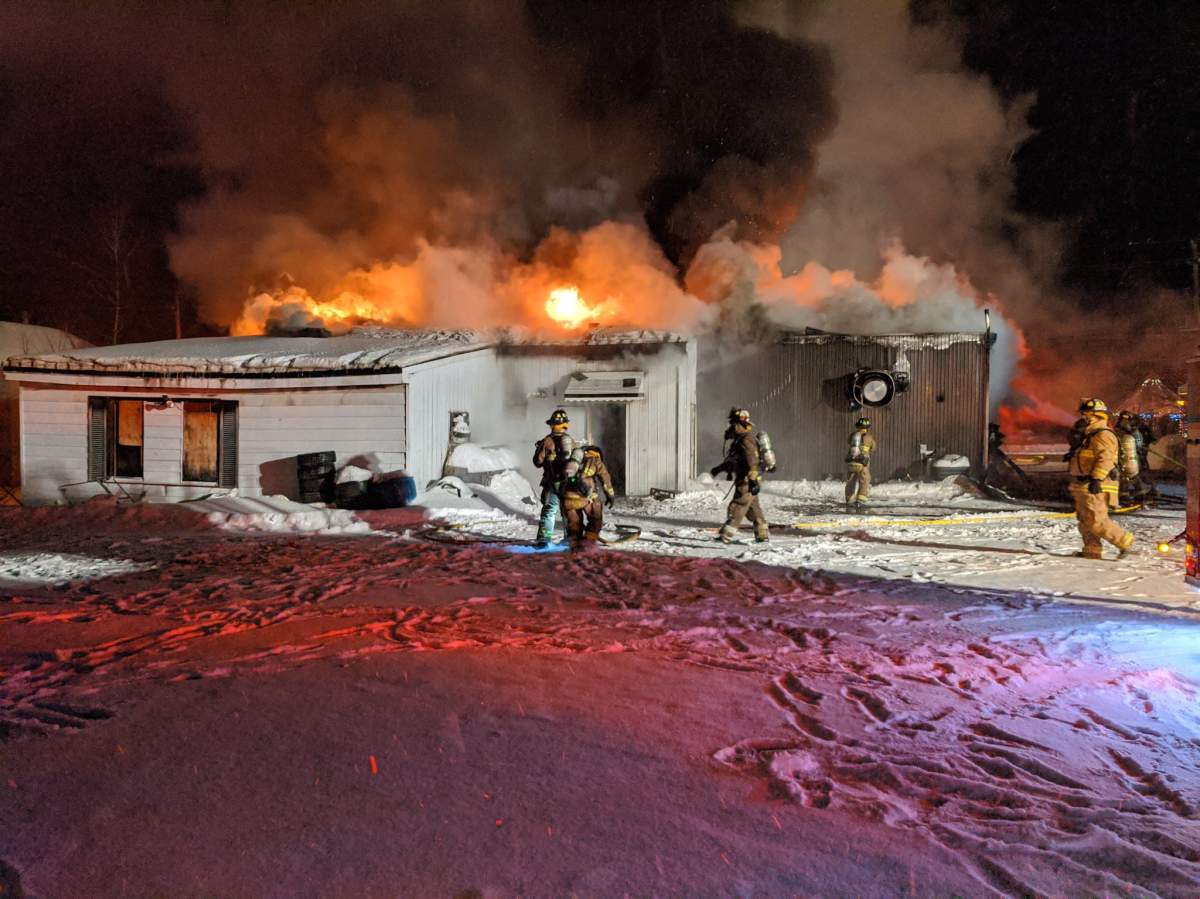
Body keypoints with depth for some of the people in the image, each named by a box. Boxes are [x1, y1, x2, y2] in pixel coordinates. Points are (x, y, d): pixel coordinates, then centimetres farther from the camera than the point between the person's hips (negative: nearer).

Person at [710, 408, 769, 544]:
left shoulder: (746, 440, -16)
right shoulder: (738, 440, 16)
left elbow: (752, 462, -24)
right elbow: (732, 460, 29)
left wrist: (753, 480, -29)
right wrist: (719, 468, 33)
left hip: (748, 482, -10)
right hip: (745, 482, 10)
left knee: (736, 507, -7)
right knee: (753, 508, 14)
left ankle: (726, 535, -5)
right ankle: (763, 534, 21)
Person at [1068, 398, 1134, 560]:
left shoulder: (1103, 435, -12)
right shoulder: (1090, 435, 21)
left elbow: (1104, 459, -25)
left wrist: (1096, 479, -33)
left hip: (1096, 487, -11)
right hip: (1083, 487, 11)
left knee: (1096, 521, -12)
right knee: (1085, 522, 11)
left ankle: (1125, 541, 0)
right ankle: (1092, 550, 15)